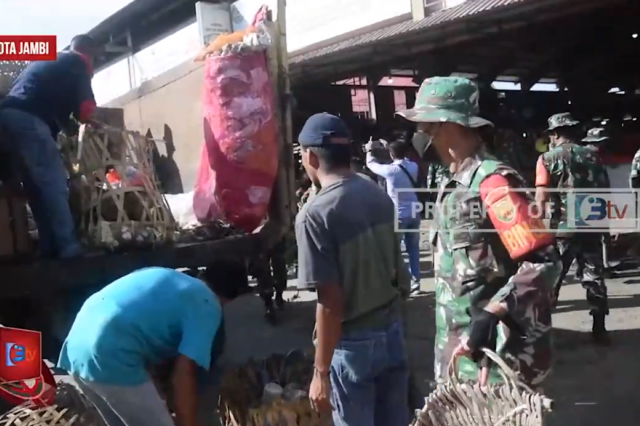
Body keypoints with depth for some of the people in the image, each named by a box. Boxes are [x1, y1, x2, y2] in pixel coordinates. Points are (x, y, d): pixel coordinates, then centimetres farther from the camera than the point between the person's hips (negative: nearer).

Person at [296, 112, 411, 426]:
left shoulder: (314, 214, -19)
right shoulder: (379, 197, 1)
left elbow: (331, 302, -21)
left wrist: (320, 371, -14)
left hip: (353, 343, -6)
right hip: (392, 331, 6)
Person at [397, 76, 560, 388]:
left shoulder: (492, 182, -18)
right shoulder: (453, 185, 10)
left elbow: (543, 262, -21)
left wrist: (491, 314, -26)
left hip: (496, 351, -9)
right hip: (459, 347, 9)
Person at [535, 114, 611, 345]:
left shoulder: (548, 158, -3)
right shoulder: (592, 156, 8)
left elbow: (541, 198, -11)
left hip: (562, 228, -3)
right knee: (594, 276, 12)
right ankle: (599, 328, 16)